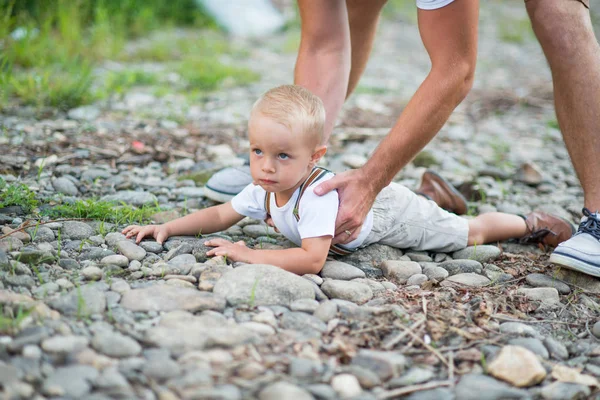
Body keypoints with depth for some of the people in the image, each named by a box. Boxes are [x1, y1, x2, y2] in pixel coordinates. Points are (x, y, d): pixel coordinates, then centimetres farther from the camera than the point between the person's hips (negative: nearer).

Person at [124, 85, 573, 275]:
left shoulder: (316, 194, -44)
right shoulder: (263, 190, -22)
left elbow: (312, 259, -51)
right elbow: (220, 215, -11)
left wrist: (250, 255, -50)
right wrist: (167, 227, -21)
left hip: (391, 212, -6)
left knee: (469, 232, 12)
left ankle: (530, 223, 34)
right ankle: (433, 194, 59)